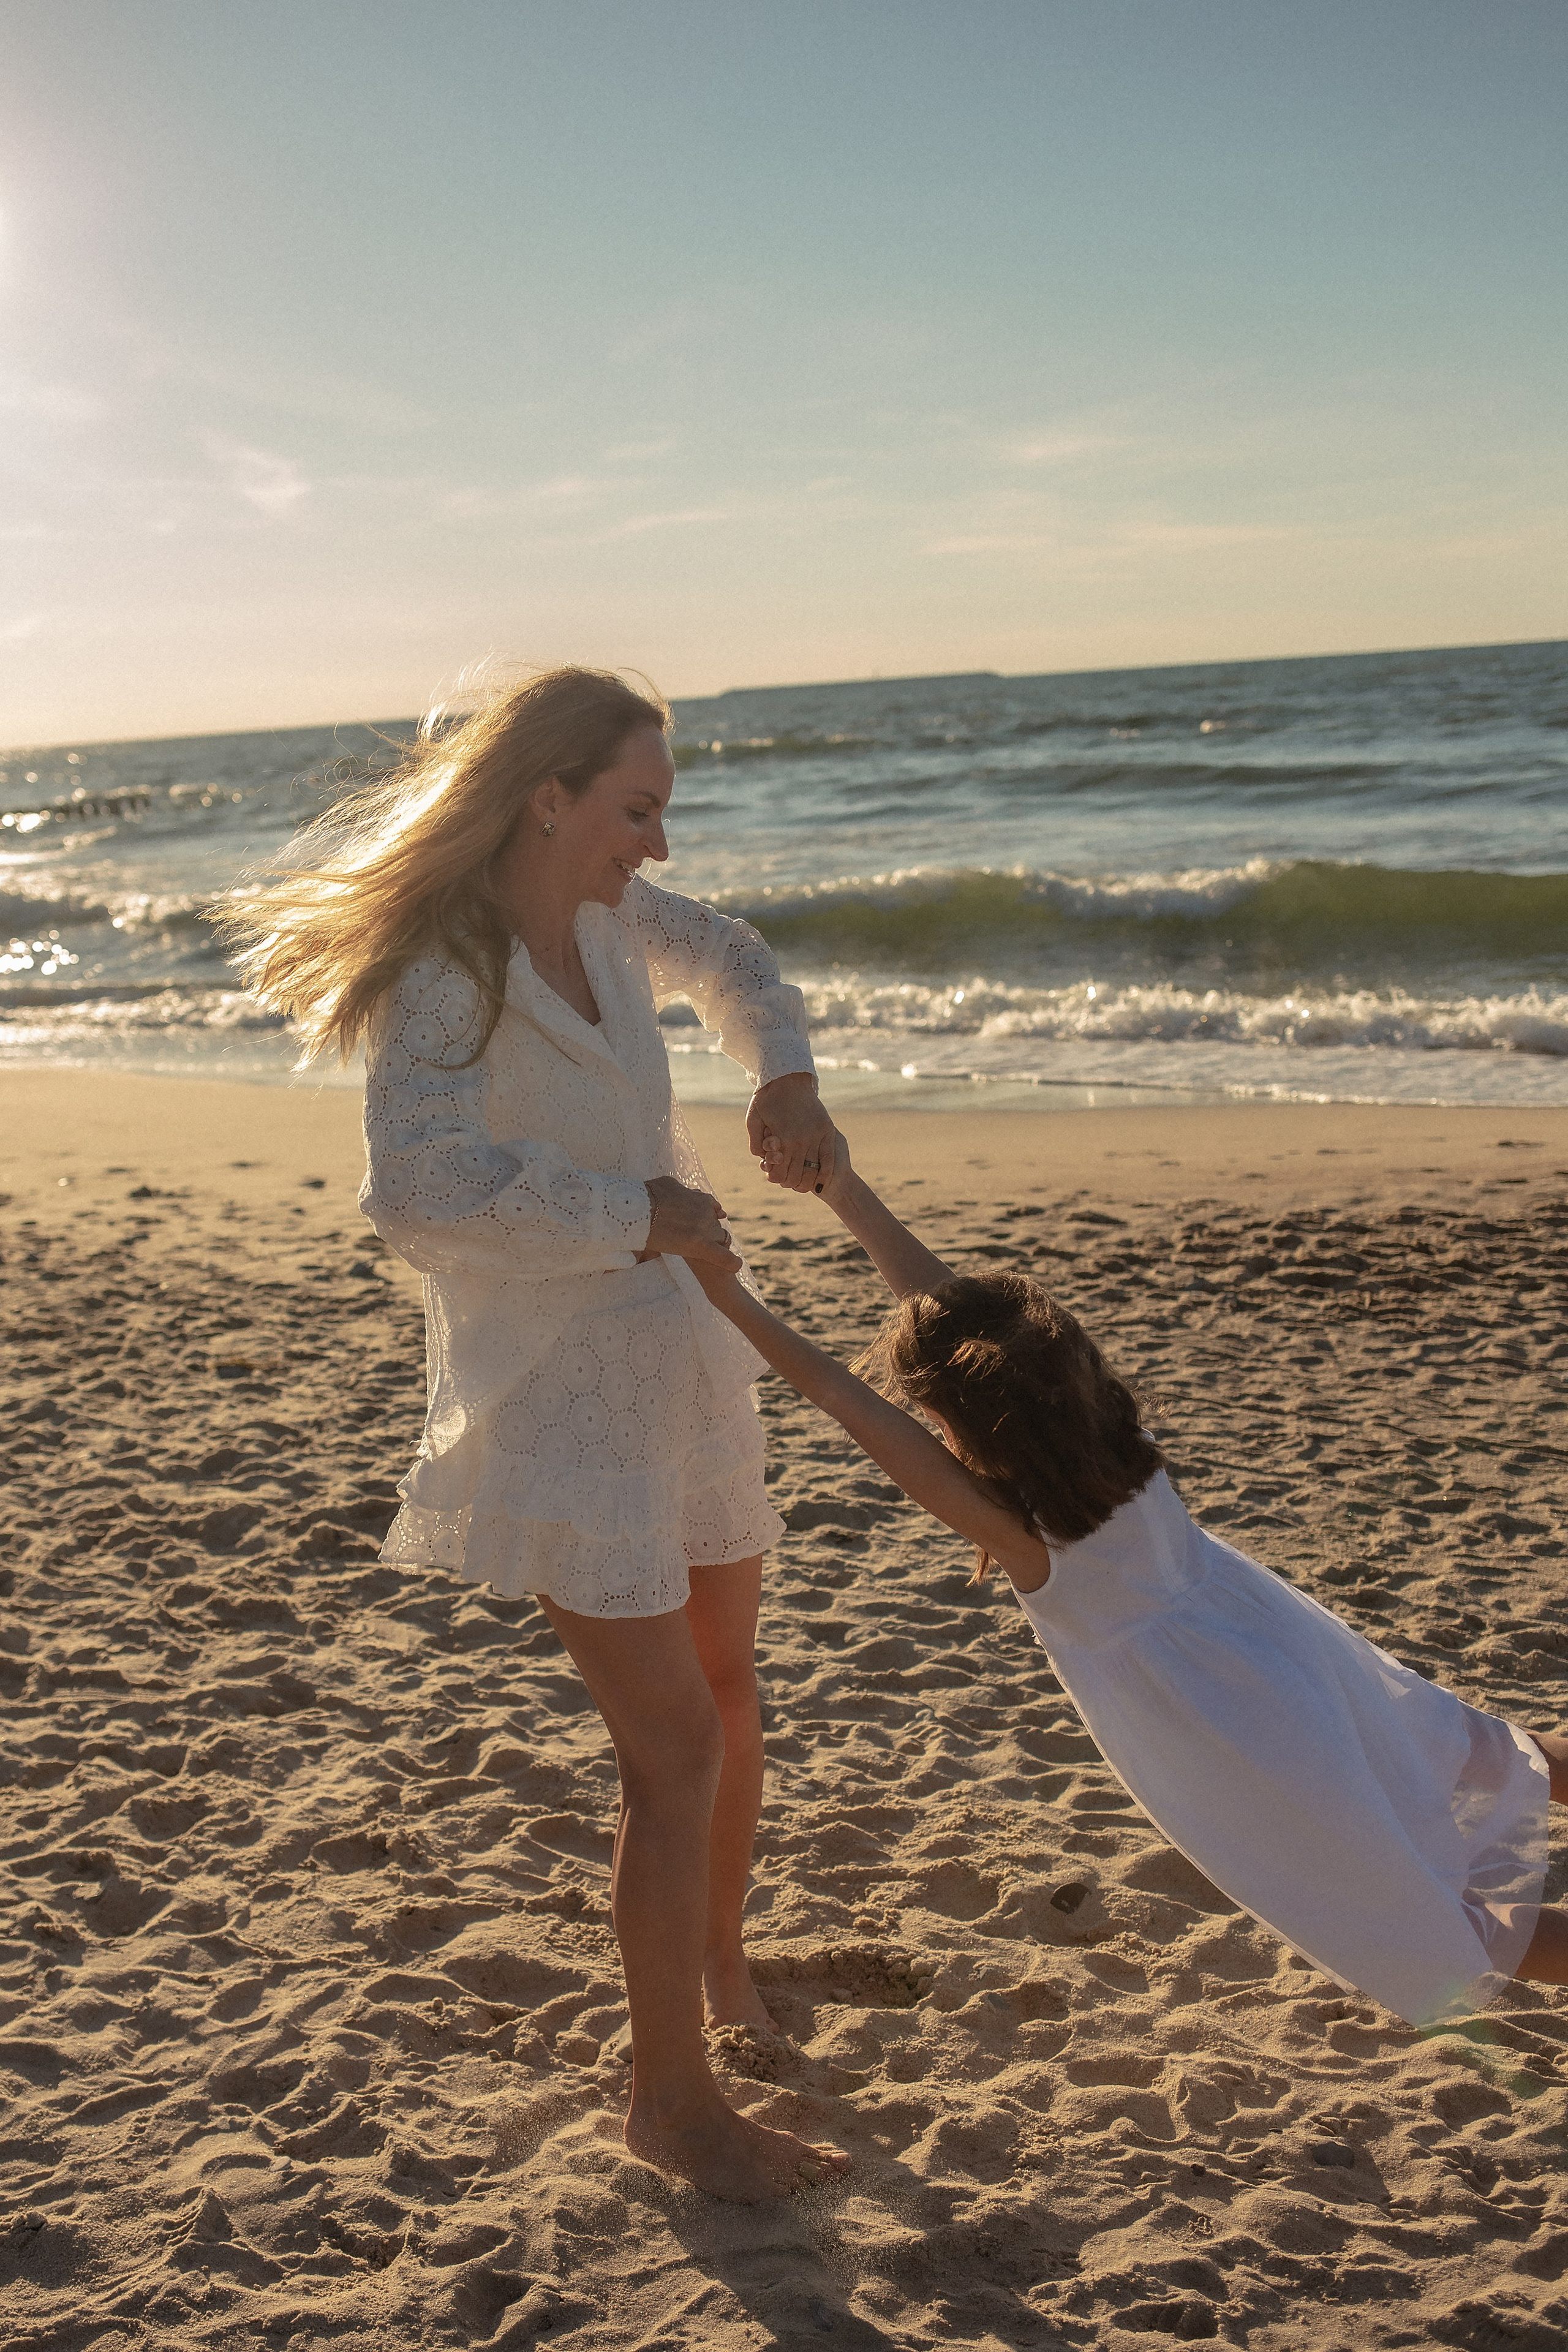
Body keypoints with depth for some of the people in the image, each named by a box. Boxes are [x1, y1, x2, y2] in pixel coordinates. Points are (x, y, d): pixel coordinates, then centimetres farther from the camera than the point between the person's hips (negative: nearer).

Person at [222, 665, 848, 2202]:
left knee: (727, 1689, 22)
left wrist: (783, 1078, 3)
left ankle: (720, 1971, 47)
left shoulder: (605, 912, 3)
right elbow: (415, 1189, -37)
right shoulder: (445, 974, -21)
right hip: (552, 1395, -9)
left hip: (678, 1358, 9)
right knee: (677, 1752, -6)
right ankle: (671, 2097, 14)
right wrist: (636, 1209, -30)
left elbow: (726, 963, 23)